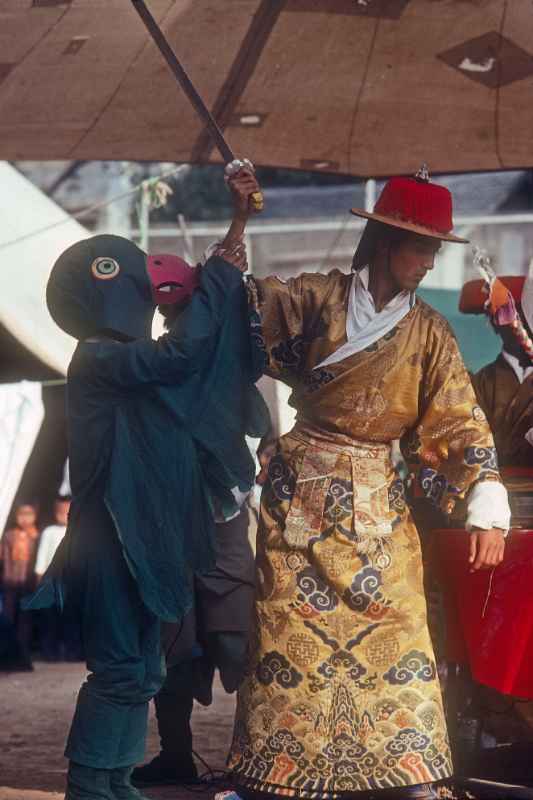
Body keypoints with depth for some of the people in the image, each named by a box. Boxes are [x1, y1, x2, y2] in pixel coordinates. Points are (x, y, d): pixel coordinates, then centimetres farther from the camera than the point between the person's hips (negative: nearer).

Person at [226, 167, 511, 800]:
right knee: (291, 631, -1)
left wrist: (486, 510, -10)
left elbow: (462, 425, -1)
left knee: (394, 635, -5)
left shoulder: (428, 332, 3)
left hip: (377, 503, 1)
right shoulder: (317, 299, 0)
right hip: (301, 493, -1)